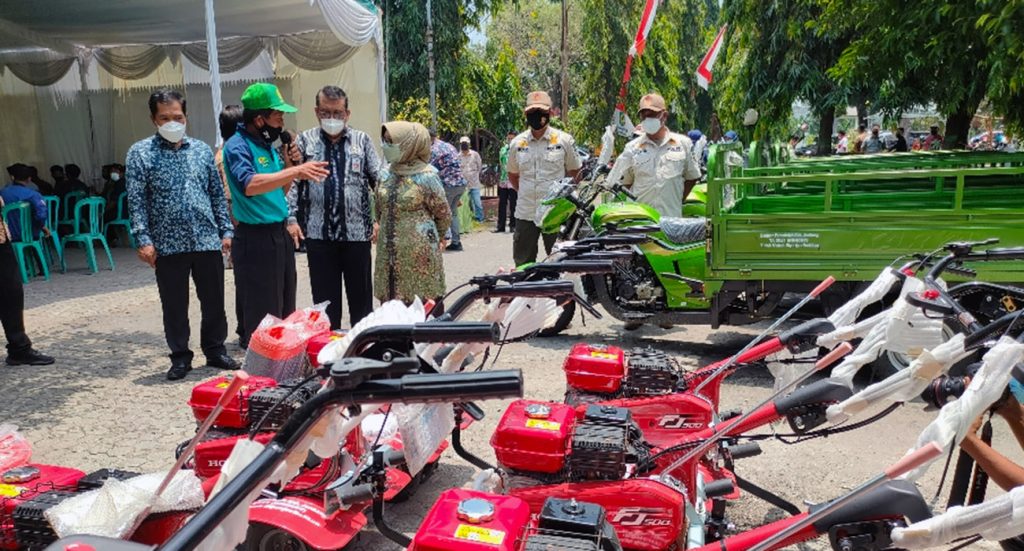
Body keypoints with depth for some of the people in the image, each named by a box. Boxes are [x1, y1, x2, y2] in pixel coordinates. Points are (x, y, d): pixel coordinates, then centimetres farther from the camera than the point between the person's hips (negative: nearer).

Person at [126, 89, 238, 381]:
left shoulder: (202, 149, 10)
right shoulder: (140, 153, 1)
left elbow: (217, 193, 12)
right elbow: (136, 200, -4)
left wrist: (225, 230, 6)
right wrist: (143, 239, -11)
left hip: (207, 240, 3)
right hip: (168, 245, -2)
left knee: (214, 301, 10)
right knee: (174, 306, 7)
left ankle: (216, 350, 25)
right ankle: (180, 357, 21)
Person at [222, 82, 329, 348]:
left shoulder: (267, 144, 13)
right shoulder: (237, 146, -12)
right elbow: (249, 184, -32)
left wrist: (290, 165, 4)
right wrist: (294, 172, -39)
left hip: (280, 235, 9)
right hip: (256, 238, -9)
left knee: (285, 310, 15)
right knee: (263, 317, -4)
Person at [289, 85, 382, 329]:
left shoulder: (361, 140, 8)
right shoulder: (305, 141, 7)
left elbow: (379, 180, 7)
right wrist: (292, 218, -7)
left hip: (357, 231, 0)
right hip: (318, 233, 0)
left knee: (361, 297, 8)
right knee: (325, 298, 8)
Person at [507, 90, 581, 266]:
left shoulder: (564, 140, -1)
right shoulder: (517, 143, 7)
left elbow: (575, 172, 8)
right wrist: (525, 193, 12)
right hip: (525, 213, 3)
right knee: (523, 264, 7)